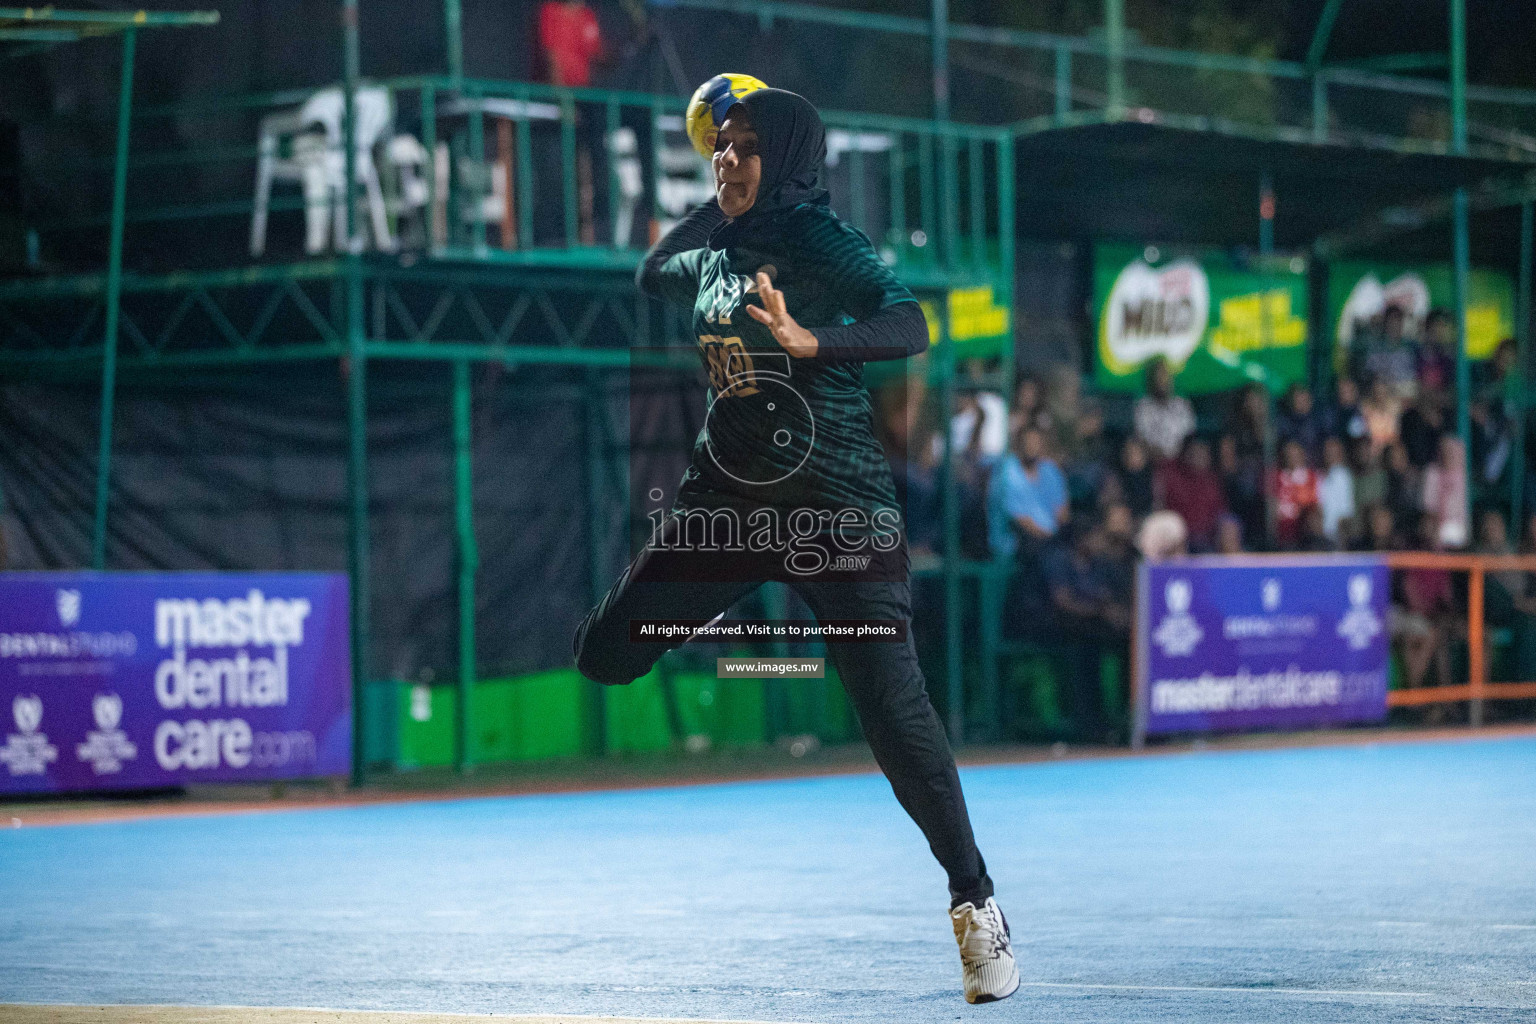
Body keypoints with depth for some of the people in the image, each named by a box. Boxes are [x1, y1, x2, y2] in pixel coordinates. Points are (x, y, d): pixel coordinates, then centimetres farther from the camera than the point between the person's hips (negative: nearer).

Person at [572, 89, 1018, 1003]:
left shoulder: (825, 244, -11)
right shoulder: (717, 256, 10)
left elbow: (912, 326, -26)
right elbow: (651, 275, 32)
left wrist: (810, 341, -42)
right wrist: (722, 203, 18)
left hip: (838, 507, -6)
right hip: (727, 501, 7)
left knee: (893, 711, -13)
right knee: (605, 655, 3)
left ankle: (975, 901, -1)